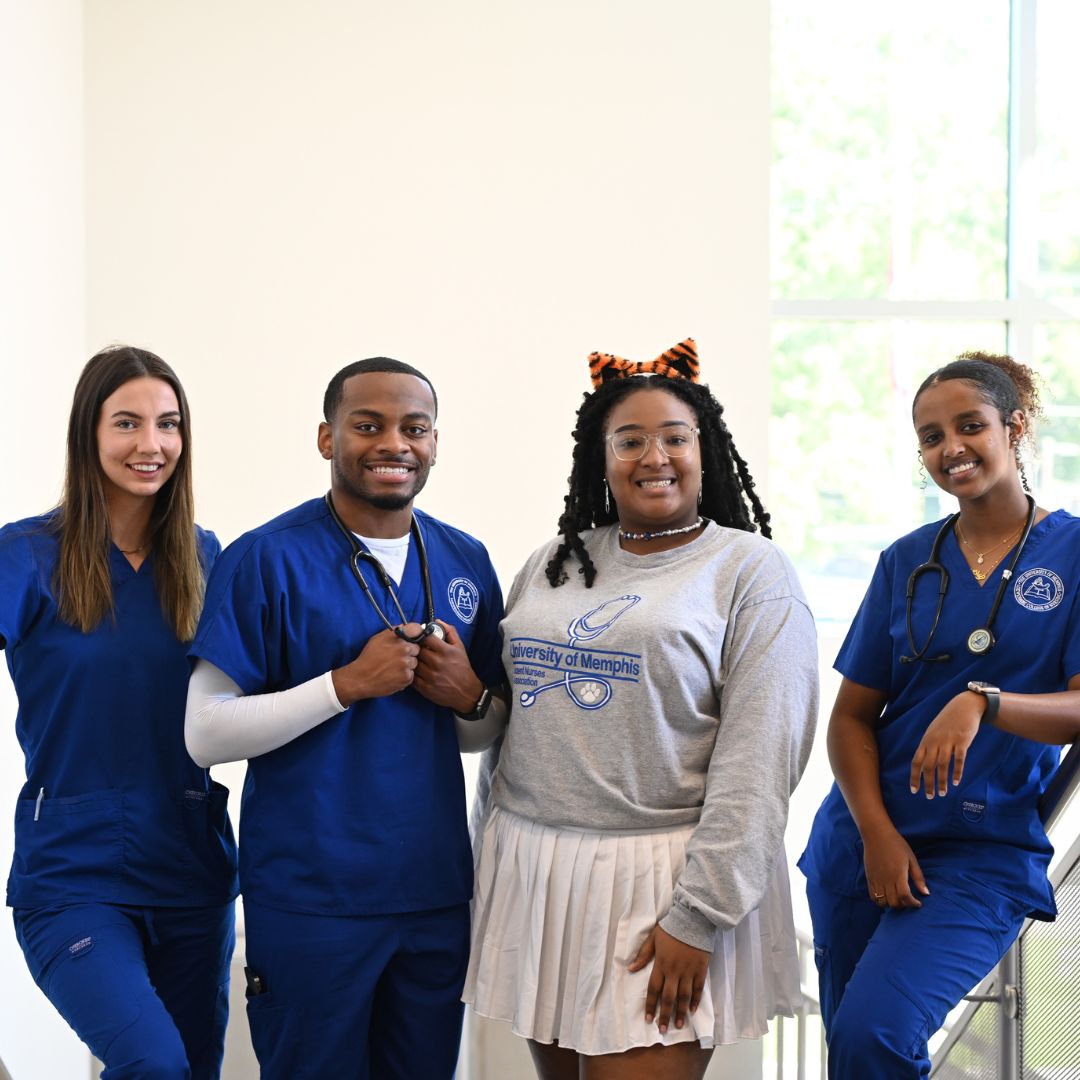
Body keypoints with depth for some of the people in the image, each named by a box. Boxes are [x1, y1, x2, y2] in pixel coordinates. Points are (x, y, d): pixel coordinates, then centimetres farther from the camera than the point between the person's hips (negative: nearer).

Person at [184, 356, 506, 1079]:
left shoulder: (466, 560, 7)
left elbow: (502, 728, 16)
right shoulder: (267, 558, -9)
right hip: (311, 901, -5)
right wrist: (349, 683, -20)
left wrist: (470, 696, -7)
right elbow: (206, 734, -13)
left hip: (437, 890, 5)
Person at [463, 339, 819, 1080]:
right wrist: (495, 857, 14)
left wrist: (697, 917, -16)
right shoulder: (553, 566, 13)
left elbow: (757, 764, -10)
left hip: (659, 882, -5)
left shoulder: (751, 573, -3)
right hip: (534, 873, 5)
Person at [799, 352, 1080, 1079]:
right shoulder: (908, 561, 6)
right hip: (865, 841, 4)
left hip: (985, 854, -4)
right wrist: (878, 833, -8)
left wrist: (984, 702, -29)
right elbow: (852, 714, 6)